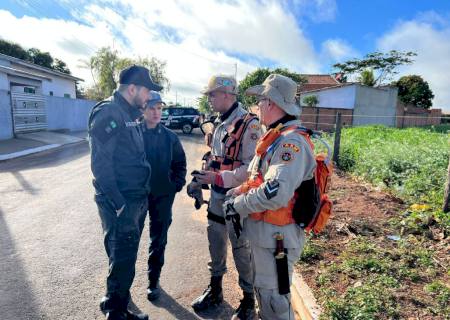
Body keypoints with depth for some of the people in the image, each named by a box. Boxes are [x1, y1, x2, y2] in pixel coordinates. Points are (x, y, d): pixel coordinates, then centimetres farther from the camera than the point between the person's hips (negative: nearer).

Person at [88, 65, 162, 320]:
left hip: (137, 201, 9)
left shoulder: (131, 114, 13)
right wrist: (118, 204, -19)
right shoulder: (107, 113, -14)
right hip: (121, 204, -9)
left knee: (126, 258, 20)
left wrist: (141, 198, 13)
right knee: (122, 261, 3)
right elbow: (100, 164, -20)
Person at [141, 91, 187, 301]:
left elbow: (180, 164, 8)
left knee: (158, 240, 11)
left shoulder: (170, 137, 1)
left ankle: (154, 280, 29)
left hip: (163, 196, 2)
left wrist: (176, 185, -2)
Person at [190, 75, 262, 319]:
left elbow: (252, 168, -22)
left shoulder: (248, 124, -17)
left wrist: (218, 178, -24)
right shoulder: (219, 123, 10)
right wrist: (203, 177, 9)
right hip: (216, 196, 8)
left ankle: (248, 300, 29)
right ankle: (215, 290, 41)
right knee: (216, 245, 19)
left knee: (241, 250, 7)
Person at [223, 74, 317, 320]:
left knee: (273, 295, 8)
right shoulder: (273, 138, 10)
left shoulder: (291, 142, -23)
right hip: (261, 229, 9)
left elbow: (275, 193, -34)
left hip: (276, 235, -9)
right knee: (262, 288, 26)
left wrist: (238, 206, -20)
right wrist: (234, 194, 2)